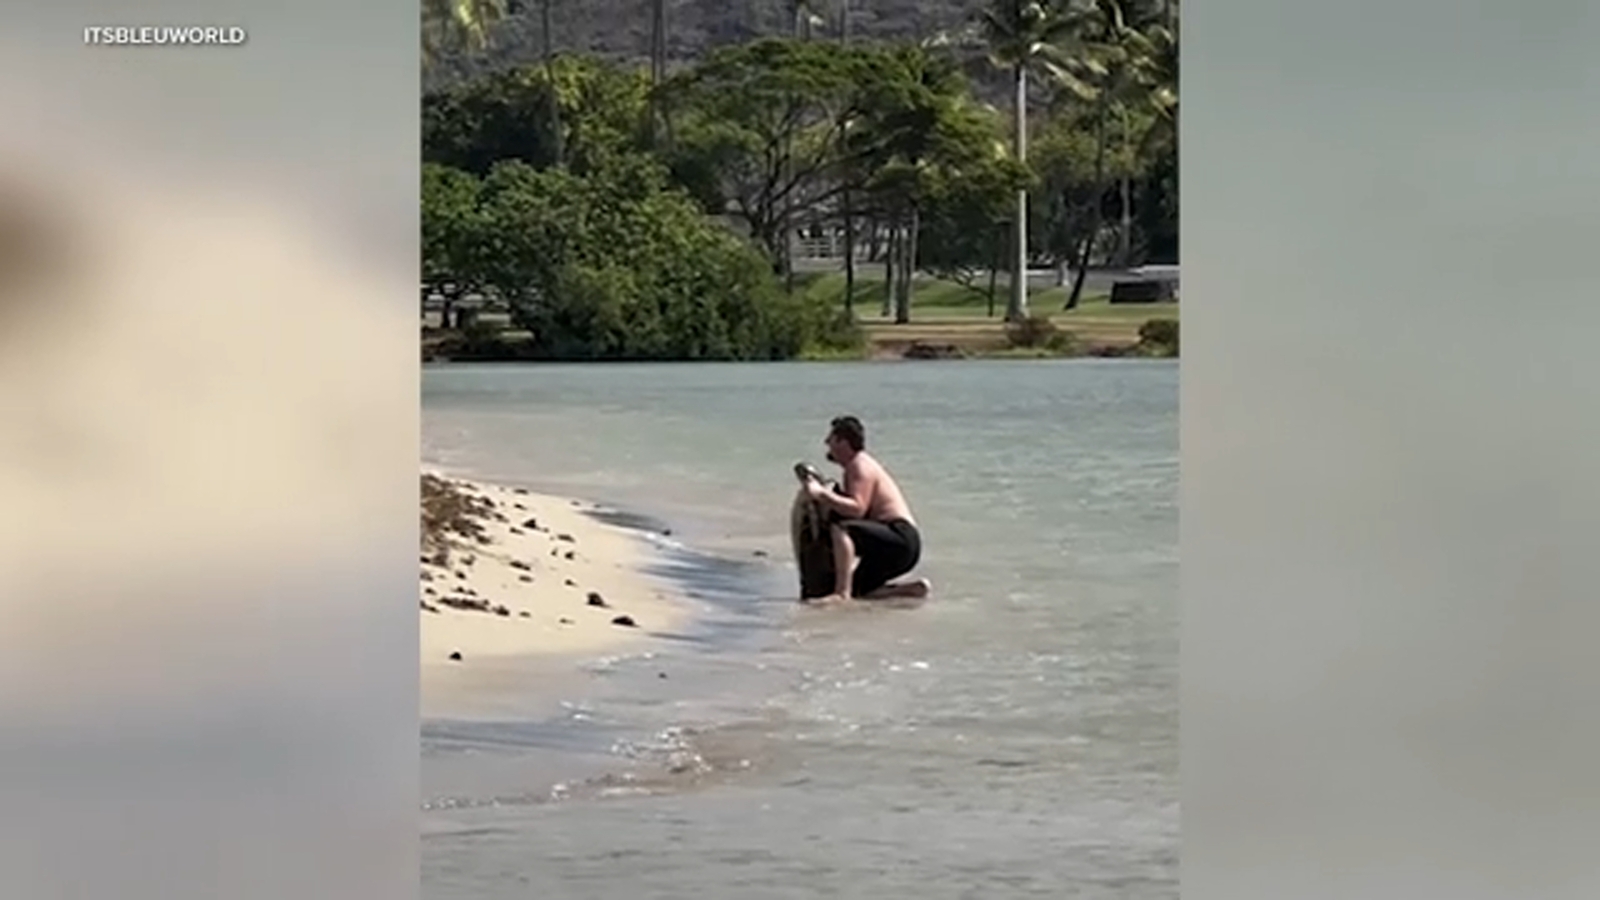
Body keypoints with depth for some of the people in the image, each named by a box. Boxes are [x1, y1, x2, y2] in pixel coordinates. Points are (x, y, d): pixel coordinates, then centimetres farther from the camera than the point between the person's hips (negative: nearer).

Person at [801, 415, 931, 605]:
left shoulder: (860, 466, -11)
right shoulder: (857, 465, 21)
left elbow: (857, 509, -26)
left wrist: (822, 494, -30)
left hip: (901, 540, -11)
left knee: (839, 529, -31)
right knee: (859, 592, 16)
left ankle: (842, 593, -37)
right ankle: (915, 589, 14)